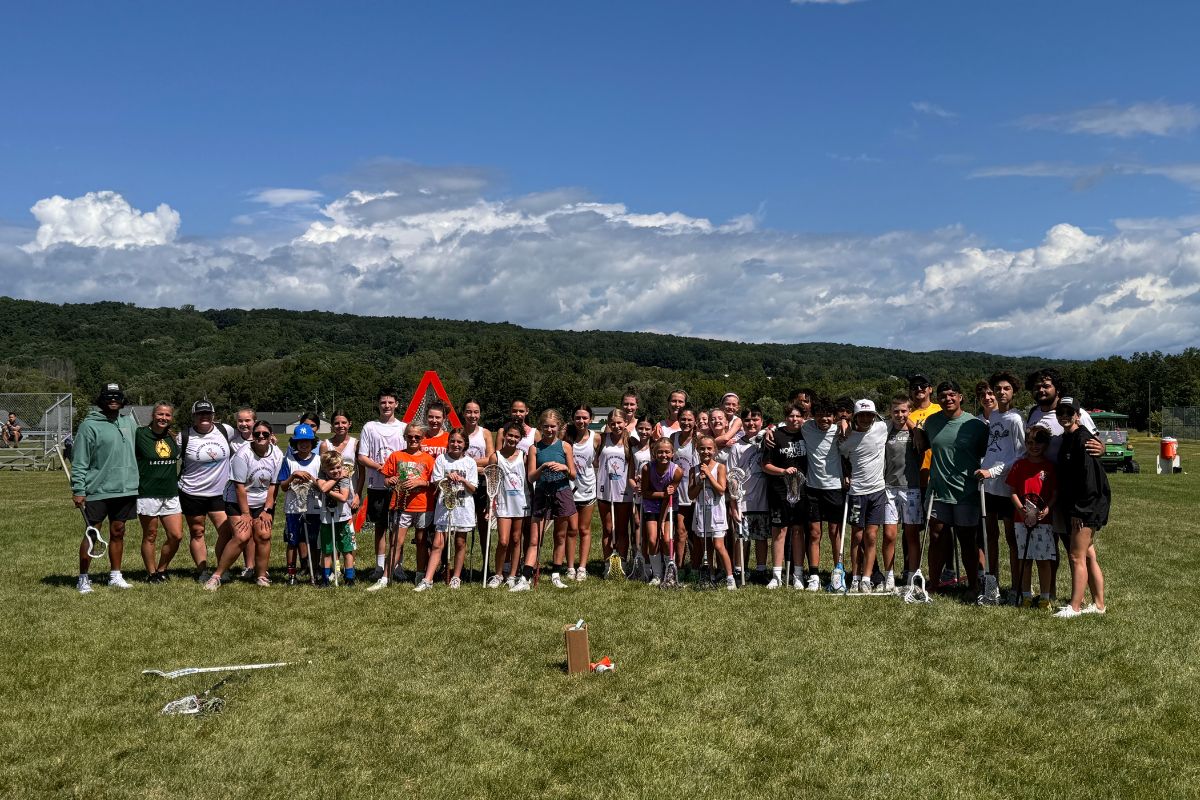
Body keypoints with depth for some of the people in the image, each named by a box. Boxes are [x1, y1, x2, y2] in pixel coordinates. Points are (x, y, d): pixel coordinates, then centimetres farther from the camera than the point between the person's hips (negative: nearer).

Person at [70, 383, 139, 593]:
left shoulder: (129, 422, 9)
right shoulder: (89, 425, -7)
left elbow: (137, 450, 18)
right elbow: (79, 462, -8)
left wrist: (135, 481, 14)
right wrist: (78, 491, -12)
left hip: (125, 489, 5)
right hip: (97, 491, -5)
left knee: (118, 533, 11)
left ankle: (115, 576, 21)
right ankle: (83, 578, 10)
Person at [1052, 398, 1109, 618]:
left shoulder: (1083, 439, -15)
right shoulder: (1066, 439, 14)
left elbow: (1089, 476, -20)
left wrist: (1079, 510, -20)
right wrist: (1070, 508, 16)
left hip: (1087, 508, -10)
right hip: (1076, 509, 10)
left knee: (1077, 557, -6)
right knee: (1088, 556, 14)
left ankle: (1074, 606, -1)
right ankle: (1099, 604, 21)